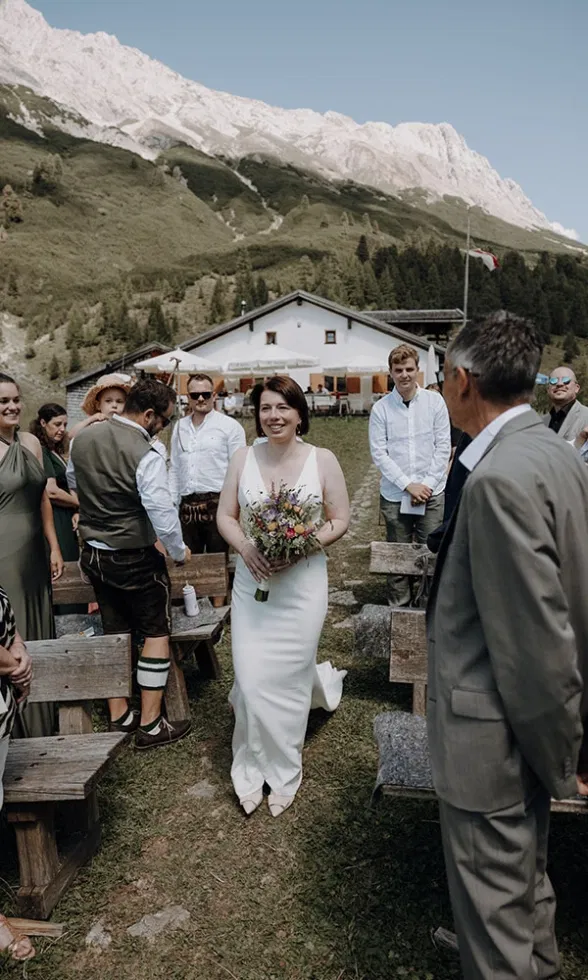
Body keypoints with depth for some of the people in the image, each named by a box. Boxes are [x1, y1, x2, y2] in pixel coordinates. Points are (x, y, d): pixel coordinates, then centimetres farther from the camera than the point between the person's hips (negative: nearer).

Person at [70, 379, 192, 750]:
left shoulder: (83, 439, 0)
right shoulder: (147, 453, -23)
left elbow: (74, 482, 17)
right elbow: (163, 513, -23)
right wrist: (180, 551, -6)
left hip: (93, 552, 7)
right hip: (135, 558, -7)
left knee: (115, 633, 18)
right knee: (157, 634, 8)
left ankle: (119, 718, 30)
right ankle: (150, 725, 14)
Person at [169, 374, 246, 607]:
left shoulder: (229, 426, -3)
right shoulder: (179, 427, 14)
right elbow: (175, 469, 17)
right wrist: (171, 501, 12)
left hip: (218, 503, -5)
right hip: (187, 505, 5)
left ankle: (219, 608, 15)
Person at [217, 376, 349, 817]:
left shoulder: (322, 460, -3)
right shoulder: (243, 458, 2)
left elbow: (340, 520, 0)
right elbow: (225, 516, 6)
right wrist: (245, 547, -14)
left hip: (302, 582, -1)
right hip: (252, 581, 2)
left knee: (289, 680, 7)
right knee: (251, 681, -1)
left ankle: (283, 774, 31)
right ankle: (252, 771, 23)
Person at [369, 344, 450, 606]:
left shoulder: (435, 401, 1)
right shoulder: (381, 408, -1)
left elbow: (443, 446, 1)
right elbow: (379, 453, -4)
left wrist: (427, 484, -7)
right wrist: (408, 485, -10)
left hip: (432, 494, 0)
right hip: (394, 495, 0)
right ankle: (399, 607, 22)